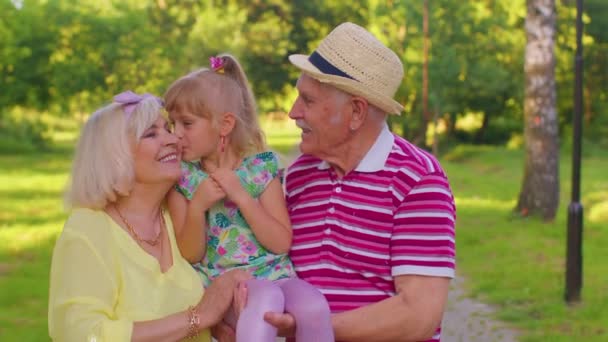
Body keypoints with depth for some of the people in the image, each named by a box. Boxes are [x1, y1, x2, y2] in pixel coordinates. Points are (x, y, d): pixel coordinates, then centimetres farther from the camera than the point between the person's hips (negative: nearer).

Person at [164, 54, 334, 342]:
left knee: (314, 305, -30)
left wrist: (242, 196, -16)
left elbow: (282, 243, -6)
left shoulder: (261, 167, 0)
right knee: (265, 299, -35)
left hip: (273, 274, 1)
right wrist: (197, 207, -16)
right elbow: (190, 256, 0)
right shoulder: (182, 177, 2)